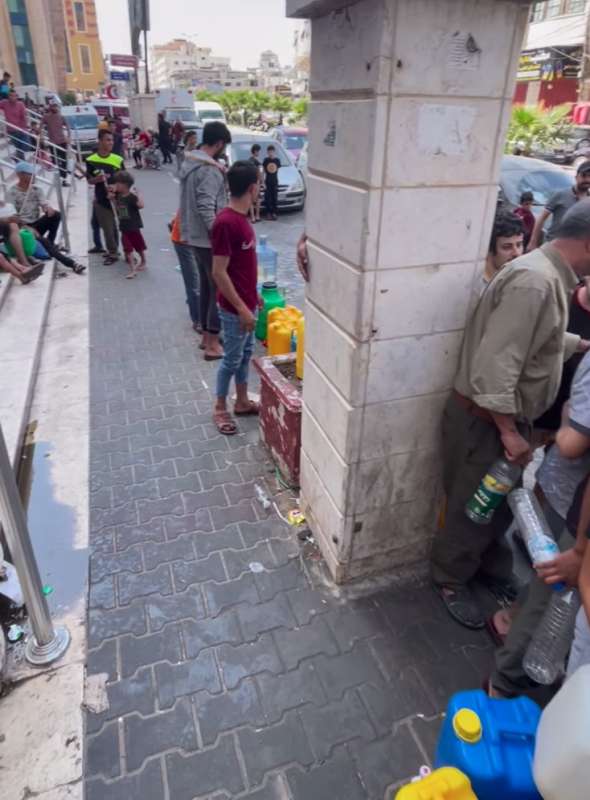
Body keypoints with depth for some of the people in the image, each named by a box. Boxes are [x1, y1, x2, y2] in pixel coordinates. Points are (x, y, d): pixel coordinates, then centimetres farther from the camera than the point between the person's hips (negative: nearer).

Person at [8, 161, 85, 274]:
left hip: (37, 223, 4)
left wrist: (48, 208, -32)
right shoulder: (12, 192, -8)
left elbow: (44, 204, -6)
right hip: (23, 227, -4)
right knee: (43, 241, -33)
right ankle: (71, 263, -42)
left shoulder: (36, 189, 6)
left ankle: (50, 243, -11)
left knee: (56, 215, -24)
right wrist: (28, 228, -25)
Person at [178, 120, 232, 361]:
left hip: (194, 236, 10)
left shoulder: (188, 163, 11)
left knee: (206, 286, 18)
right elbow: (206, 208, -26)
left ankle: (206, 333, 28)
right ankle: (213, 344, 0)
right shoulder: (210, 170, -19)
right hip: (209, 238, -10)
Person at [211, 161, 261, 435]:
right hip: (234, 308, -9)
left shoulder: (241, 217, 5)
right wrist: (241, 308, -21)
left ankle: (242, 402, 34)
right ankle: (219, 408, 23)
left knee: (246, 353, 19)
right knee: (232, 358, 5)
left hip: (246, 302, 9)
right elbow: (219, 273, -23)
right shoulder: (226, 223, -24)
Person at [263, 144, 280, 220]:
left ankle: (274, 213, 10)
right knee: (268, 199, 0)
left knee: (275, 198, 4)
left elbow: (277, 170, 12)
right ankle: (268, 213, 5)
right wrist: (263, 183, -7)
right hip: (267, 182, -2)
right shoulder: (266, 160, -3)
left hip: (275, 182, 2)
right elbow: (263, 172, -1)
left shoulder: (277, 160, 3)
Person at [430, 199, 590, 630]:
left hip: (507, 413, 10)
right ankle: (450, 580, 32)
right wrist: (509, 431, -24)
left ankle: (493, 569, 46)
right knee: (473, 507, 9)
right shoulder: (534, 282, -27)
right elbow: (496, 366, -30)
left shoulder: (550, 275, 7)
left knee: (502, 501, 24)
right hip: (486, 417, -10)